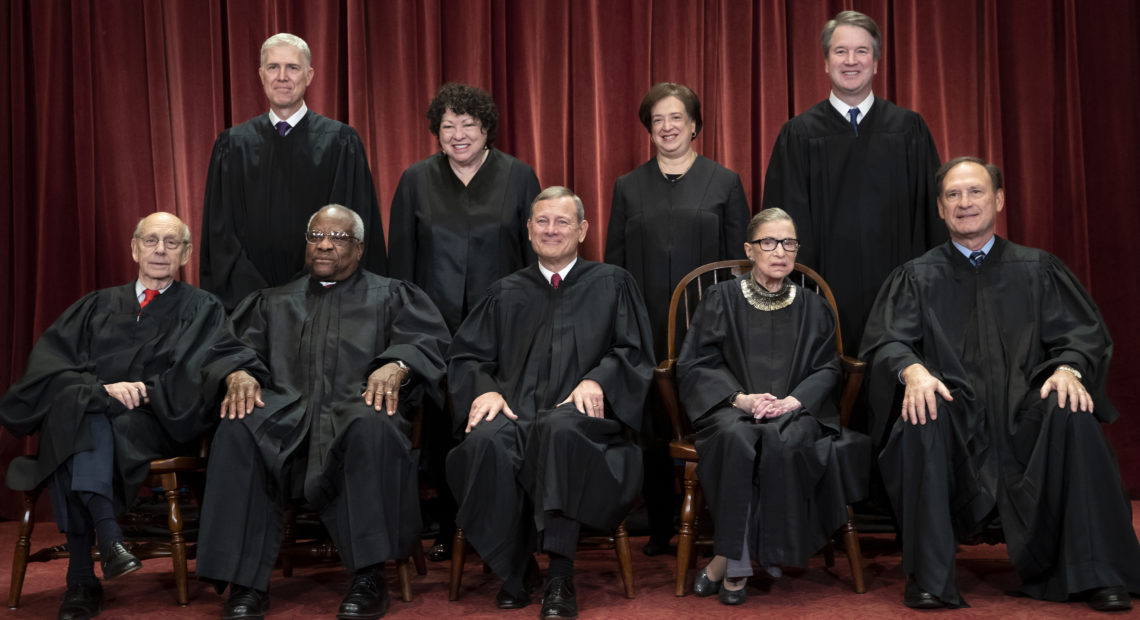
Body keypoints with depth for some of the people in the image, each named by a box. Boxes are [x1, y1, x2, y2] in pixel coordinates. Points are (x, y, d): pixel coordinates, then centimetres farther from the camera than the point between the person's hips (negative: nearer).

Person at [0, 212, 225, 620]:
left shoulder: (202, 309, 17)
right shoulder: (98, 306, 23)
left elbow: (195, 381, 0)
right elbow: (47, 362, 6)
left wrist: (143, 392, -14)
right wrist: (102, 388, -12)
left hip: (154, 425, -2)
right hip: (84, 417, 2)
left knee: (94, 416, -35)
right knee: (73, 401, -34)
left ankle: (82, 576, -42)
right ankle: (107, 537, -44)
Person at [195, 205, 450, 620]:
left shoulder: (390, 296, 21)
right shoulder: (274, 302, 30)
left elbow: (429, 341, 5)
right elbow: (234, 348, 17)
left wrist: (396, 366, -18)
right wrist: (237, 374, -8)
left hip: (356, 409, -2)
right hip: (284, 415, 2)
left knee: (373, 427, -39)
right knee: (236, 431, -32)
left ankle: (369, 576, -32)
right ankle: (246, 582, -30)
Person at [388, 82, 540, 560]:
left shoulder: (518, 177, 5)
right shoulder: (416, 181, 8)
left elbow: (536, 254, 5)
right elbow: (401, 260, 9)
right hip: (436, 328, 2)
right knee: (440, 429, 5)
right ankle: (448, 529, 17)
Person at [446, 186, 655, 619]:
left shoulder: (612, 284, 18)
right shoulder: (507, 293, 23)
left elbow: (634, 353, 9)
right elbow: (465, 355, 17)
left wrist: (597, 380, -12)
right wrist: (485, 389, -5)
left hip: (581, 411, -2)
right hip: (515, 409, 2)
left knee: (560, 429, -40)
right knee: (486, 442, -35)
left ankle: (561, 576, -35)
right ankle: (515, 571, -18)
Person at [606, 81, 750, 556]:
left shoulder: (725, 182, 8)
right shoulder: (628, 187, 13)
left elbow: (740, 260, 6)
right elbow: (614, 263, 12)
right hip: (646, 328, 2)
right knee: (651, 427, 3)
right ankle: (660, 528, 13)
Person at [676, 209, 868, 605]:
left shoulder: (812, 307, 17)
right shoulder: (722, 299, 10)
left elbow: (827, 368, 11)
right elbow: (694, 364, 4)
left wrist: (794, 400, -11)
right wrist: (740, 398, -13)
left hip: (794, 409, 1)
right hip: (731, 408, -1)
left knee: (782, 441, -35)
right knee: (738, 438, -37)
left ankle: (729, 560, -25)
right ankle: (738, 564, -29)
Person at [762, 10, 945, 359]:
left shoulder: (909, 129, 7)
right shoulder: (799, 134, 5)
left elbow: (931, 212, 7)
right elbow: (788, 222, 3)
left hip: (895, 290, 1)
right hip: (829, 288, -1)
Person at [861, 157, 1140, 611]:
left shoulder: (1037, 270, 16)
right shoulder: (917, 277, 13)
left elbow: (1082, 334, 6)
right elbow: (888, 340, -1)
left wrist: (1067, 369, -18)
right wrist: (912, 370, -24)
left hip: (1024, 411, 1)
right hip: (953, 414, -1)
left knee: (1072, 415, -31)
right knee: (922, 421, -34)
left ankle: (1096, 574, -23)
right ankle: (929, 578, -28)